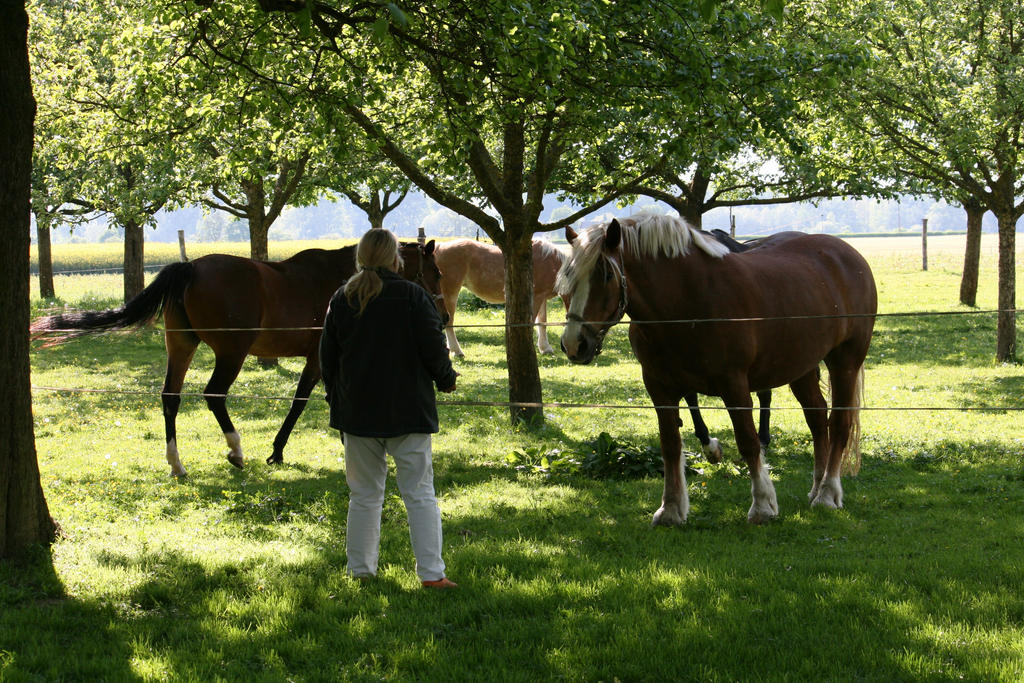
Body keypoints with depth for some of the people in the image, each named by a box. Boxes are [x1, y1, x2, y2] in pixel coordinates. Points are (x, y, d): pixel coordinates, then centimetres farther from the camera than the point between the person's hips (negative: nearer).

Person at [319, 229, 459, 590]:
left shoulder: (342, 299, 1)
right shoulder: (413, 296, -9)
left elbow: (328, 356, 7)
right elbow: (433, 347, -9)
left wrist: (336, 397, 21)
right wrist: (446, 379, 11)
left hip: (357, 411, 3)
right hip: (409, 410, -3)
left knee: (364, 493, 13)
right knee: (419, 493, 2)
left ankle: (361, 568, 16)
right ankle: (431, 572, -2)